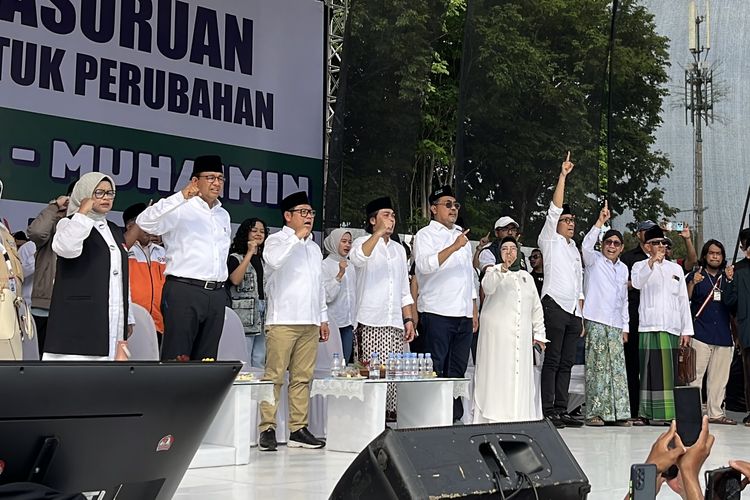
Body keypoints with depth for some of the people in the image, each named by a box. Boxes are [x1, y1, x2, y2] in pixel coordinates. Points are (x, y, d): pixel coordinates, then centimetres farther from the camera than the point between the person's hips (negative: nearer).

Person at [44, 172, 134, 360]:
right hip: (78, 318, -6)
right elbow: (67, 248, -23)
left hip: (111, 320, 7)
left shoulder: (115, 231, 22)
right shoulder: (71, 224, 2)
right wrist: (83, 212, -15)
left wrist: (127, 318, 20)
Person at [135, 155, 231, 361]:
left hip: (216, 295, 7)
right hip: (184, 291, -7)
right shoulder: (180, 209, -5)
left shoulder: (224, 215, 18)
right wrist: (181, 197, -28)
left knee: (206, 359, 8)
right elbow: (144, 222, -20)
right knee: (176, 359, -8)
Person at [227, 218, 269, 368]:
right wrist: (250, 253, -10)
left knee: (260, 365, 5)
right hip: (244, 318, -6)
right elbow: (235, 279, -17)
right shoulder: (235, 258, 3)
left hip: (263, 318, 6)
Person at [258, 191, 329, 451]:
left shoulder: (314, 248, 24)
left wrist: (323, 317, 20)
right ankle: (267, 429, -6)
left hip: (309, 322, 6)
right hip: (282, 320, -6)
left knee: (302, 378, 4)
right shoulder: (277, 240, 3)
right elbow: (274, 260, -20)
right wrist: (297, 236, -13)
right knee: (274, 376, -8)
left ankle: (298, 429, 6)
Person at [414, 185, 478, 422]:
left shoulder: (462, 236, 21)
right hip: (437, 313, -7)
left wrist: (474, 311, 20)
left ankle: (455, 416, 14)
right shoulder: (426, 234, -1)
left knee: (458, 370, 8)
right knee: (435, 369, -6)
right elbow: (425, 265, -20)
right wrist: (454, 247, -28)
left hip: (463, 314, 7)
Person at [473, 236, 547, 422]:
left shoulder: (526, 276, 22)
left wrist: (539, 333, 18)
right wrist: (503, 268, -32)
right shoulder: (493, 271, 6)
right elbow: (488, 287, -18)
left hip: (521, 336, 5)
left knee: (520, 376, 1)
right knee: (497, 375, -8)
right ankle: (493, 418, -8)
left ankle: (520, 418, 5)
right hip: (497, 335, -4)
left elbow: (536, 307, 24)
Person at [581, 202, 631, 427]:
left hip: (615, 324, 6)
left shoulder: (623, 268, 20)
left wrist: (625, 326, 17)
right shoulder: (594, 260, 4)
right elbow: (586, 245, -18)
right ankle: (595, 413, -6)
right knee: (597, 367, -7)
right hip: (596, 321, -5)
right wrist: (600, 222, -25)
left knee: (618, 369, 2)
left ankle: (618, 413, 4)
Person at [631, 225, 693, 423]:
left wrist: (686, 329, 9)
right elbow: (637, 283, -15)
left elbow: (683, 300, 17)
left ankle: (669, 412, 4)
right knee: (652, 369, -9)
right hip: (650, 326, -4)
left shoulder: (676, 268, 20)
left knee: (670, 371, 1)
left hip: (672, 327, 4)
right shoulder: (640, 266, 9)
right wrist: (652, 262, -28)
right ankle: (651, 413, -8)